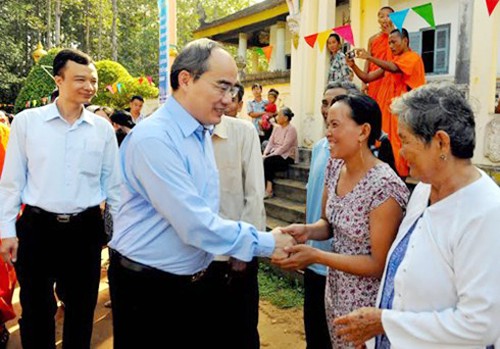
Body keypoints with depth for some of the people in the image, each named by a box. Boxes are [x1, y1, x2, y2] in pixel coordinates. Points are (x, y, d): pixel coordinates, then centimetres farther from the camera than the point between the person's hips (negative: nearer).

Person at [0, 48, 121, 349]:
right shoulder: (26, 121, -3)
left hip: (86, 229, 2)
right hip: (37, 227, -1)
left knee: (82, 310, 16)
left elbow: (113, 183, 6)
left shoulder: (103, 128, 1)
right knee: (36, 310, 13)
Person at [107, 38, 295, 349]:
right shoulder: (154, 139, -23)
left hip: (194, 281, 8)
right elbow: (196, 224, -27)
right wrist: (266, 243, -20)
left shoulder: (202, 133, 6)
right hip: (147, 288, -8)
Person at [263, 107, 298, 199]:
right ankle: (268, 188, -24)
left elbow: (284, 147, -19)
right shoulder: (276, 127, 11)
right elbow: (270, 142, 8)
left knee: (267, 161, -29)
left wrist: (269, 156, -23)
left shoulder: (291, 129, -11)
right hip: (275, 154, 6)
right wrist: (265, 153, -10)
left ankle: (268, 190, -20)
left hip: (286, 157, -6)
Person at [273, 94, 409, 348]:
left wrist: (316, 256, -24)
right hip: (335, 292, 7)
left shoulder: (384, 187, -26)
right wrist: (306, 231, -13)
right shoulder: (334, 167, -3)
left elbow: (379, 265, -21)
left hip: (367, 303, -7)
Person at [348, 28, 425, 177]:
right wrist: (353, 65, -3)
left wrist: (369, 57, -26)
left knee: (398, 145, -10)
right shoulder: (392, 61, 19)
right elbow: (367, 77, 13)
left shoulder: (413, 57, -3)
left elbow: (394, 68, -24)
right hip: (389, 108, 7)